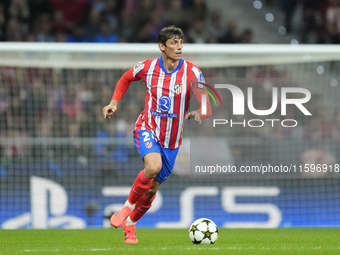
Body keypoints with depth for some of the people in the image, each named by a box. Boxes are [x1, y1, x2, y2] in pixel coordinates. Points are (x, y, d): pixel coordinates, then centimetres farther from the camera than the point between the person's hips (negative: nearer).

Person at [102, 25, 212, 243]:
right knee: (153, 166, -32)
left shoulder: (192, 72, -12)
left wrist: (198, 113, -38)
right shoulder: (147, 68, -8)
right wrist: (114, 102, 4)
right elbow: (126, 79, 15)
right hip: (147, 129, -2)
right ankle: (128, 207, -9)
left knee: (152, 189, 8)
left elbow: (207, 106, -16)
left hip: (172, 140, 2)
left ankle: (130, 224, 35)